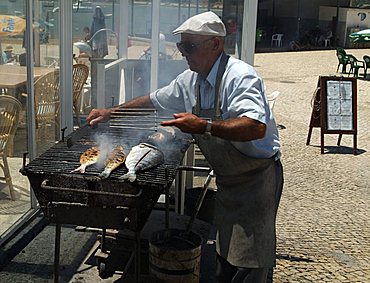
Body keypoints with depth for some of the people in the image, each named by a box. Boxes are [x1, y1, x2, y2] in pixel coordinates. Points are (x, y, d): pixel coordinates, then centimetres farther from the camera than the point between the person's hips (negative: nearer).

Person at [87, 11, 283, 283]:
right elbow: (155, 100, 17)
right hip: (227, 179, 8)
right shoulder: (191, 80, 4)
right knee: (225, 253, 19)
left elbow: (256, 128, -36)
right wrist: (111, 112, 14)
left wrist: (204, 126, -40)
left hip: (257, 177, -8)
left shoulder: (240, 76, -23)